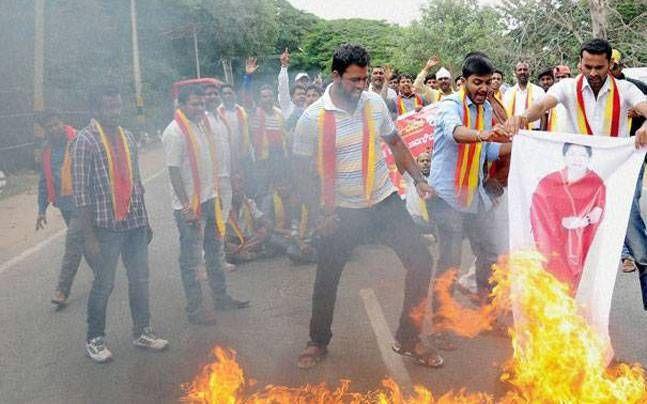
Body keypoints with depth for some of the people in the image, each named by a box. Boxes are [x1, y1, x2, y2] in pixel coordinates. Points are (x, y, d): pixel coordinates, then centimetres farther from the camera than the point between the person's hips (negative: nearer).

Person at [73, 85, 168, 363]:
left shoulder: (127, 137, 9)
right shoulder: (85, 141, -11)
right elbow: (81, 192, -13)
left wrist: (145, 221, 16)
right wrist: (89, 237, -15)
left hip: (135, 224, 6)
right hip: (106, 226, -6)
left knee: (140, 279, 13)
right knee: (104, 284, 5)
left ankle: (141, 332, 29)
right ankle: (94, 339, 24)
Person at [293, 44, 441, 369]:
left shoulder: (374, 103, -3)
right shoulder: (313, 118, -13)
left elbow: (395, 143, 11)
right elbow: (302, 171, -6)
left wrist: (419, 178, 4)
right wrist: (321, 214, -12)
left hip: (384, 200, 3)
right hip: (343, 210, -2)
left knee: (421, 262, -4)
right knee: (327, 278, 9)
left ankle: (407, 338, 15)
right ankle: (318, 342, 34)